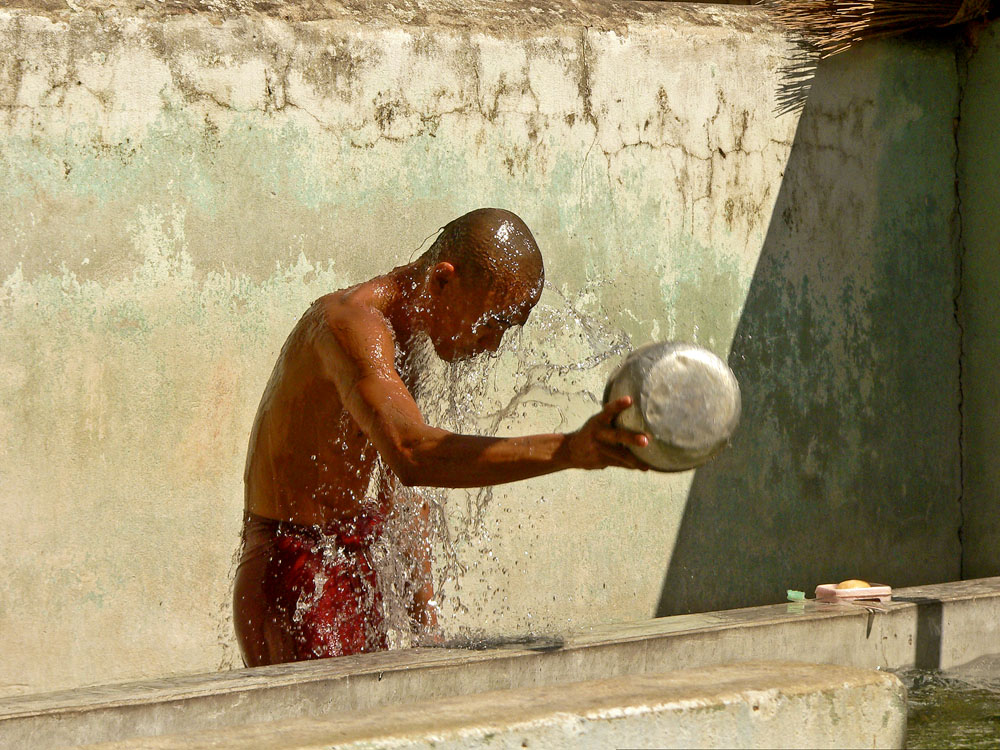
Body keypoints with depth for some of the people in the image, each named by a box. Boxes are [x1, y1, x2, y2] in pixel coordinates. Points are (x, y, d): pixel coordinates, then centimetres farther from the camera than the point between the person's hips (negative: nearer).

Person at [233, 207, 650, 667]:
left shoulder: (404, 339, 9)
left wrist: (428, 628, 19)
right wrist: (569, 451, -52)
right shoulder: (350, 323, -23)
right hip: (292, 588, -10)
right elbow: (411, 455, -42)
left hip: (357, 584, 10)